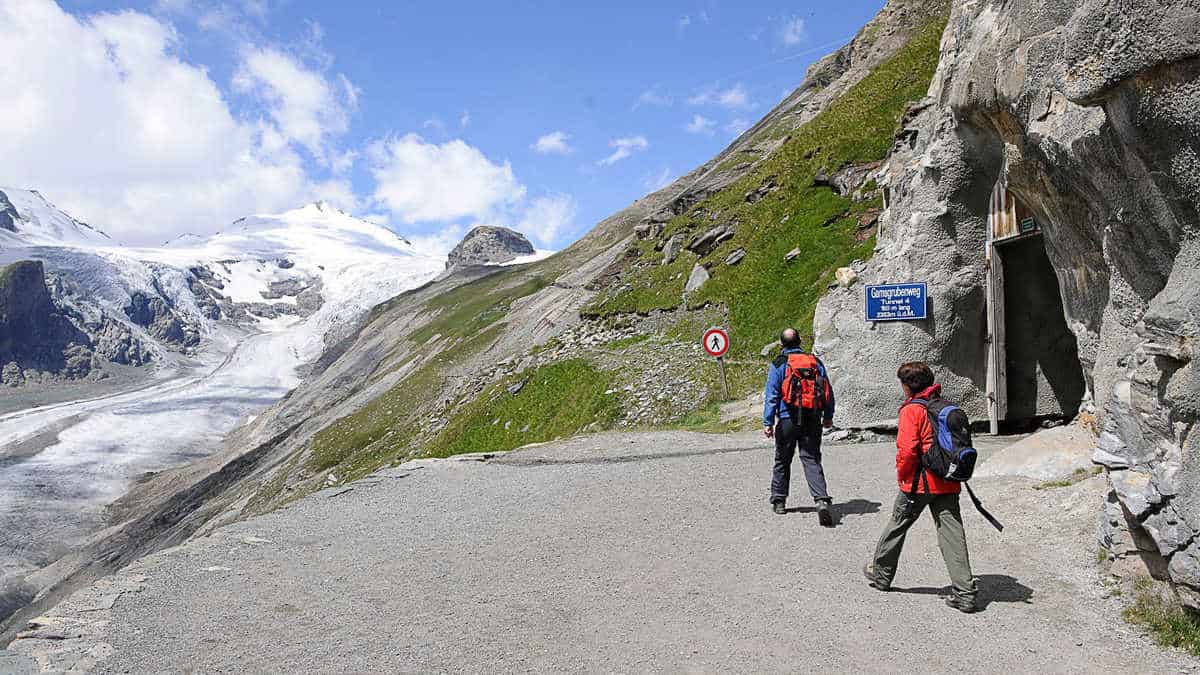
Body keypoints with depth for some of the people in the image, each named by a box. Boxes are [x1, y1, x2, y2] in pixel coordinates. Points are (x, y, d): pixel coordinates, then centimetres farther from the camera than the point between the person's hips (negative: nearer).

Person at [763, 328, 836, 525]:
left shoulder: (778, 365, -4)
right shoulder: (815, 361, 6)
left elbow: (772, 396, -8)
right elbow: (828, 391, 9)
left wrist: (768, 422, -5)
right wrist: (828, 417, 18)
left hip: (788, 420, -2)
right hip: (812, 421, 2)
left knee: (782, 461, 13)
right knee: (812, 460, 1)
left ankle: (779, 501, 24)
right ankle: (822, 499, -17)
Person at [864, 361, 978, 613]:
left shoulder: (912, 410, -10)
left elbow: (907, 450, -18)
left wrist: (902, 475, -3)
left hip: (919, 482, -5)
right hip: (948, 483, 6)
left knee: (898, 524, 14)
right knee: (953, 535, 2)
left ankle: (881, 573, 30)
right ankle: (965, 593, -3)